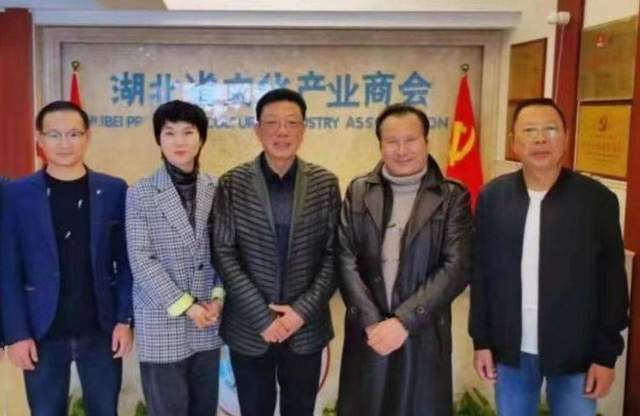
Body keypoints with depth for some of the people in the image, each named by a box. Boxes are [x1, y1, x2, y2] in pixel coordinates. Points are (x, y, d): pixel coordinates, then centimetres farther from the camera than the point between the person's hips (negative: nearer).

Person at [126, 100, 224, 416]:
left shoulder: (217, 191, 4)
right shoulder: (140, 195, -6)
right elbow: (141, 261, -10)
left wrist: (218, 296, -7)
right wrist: (185, 306, -13)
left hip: (208, 323, 3)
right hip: (162, 325, -3)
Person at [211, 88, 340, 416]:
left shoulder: (325, 184, -1)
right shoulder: (232, 184, -5)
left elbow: (333, 254, -2)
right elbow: (224, 253, -8)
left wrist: (303, 310, -11)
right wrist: (263, 316, -13)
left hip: (307, 328, 1)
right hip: (249, 328, -1)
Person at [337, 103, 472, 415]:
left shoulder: (452, 197, -3)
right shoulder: (358, 192, 4)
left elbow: (457, 267, -10)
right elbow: (346, 260, -1)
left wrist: (403, 321, -15)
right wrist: (372, 322, -11)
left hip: (423, 335, -1)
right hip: (367, 333, 2)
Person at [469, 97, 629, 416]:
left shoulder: (597, 199, -8)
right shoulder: (492, 196, -2)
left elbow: (612, 282, -5)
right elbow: (480, 272, 1)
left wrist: (606, 355, -5)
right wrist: (481, 341, 2)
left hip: (576, 352, -2)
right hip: (510, 349, 2)